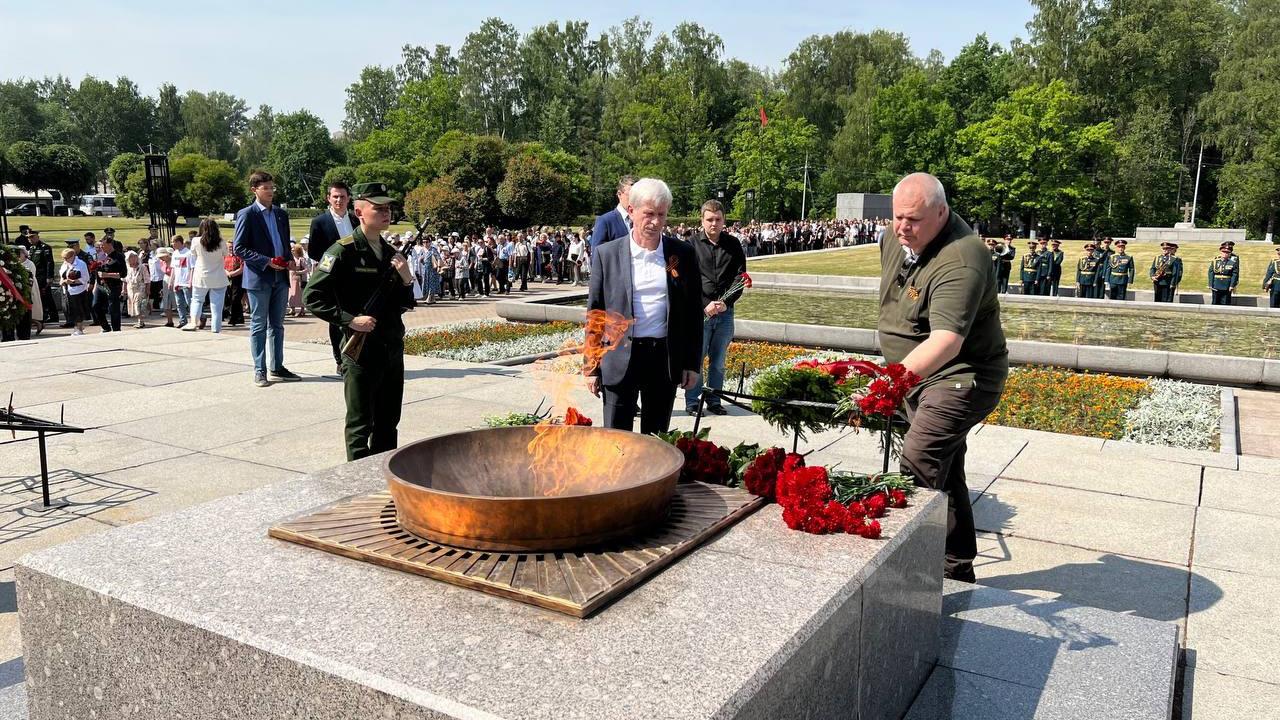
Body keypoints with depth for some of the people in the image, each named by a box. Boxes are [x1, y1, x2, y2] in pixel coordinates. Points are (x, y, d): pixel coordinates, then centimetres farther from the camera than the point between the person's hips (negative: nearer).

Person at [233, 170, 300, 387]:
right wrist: (266, 261, -17)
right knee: (259, 325, 0)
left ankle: (277, 368, 18)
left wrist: (288, 260, 1)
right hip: (258, 278, -6)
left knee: (277, 325, 11)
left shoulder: (281, 215, 13)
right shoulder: (246, 215, -5)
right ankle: (259, 371, 6)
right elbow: (239, 248, -8)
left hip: (280, 277, 6)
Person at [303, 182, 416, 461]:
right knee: (360, 427, 4)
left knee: (388, 424, 17)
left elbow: (405, 305, 16)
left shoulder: (390, 253, 11)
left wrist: (407, 279, -3)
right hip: (360, 351, -7)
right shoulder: (343, 252, -9)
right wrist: (350, 320, -19)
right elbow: (312, 296, -13)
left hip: (393, 350, 7)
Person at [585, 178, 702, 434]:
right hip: (620, 359, -1)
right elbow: (594, 314, 3)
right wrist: (591, 367, 2)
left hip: (665, 359, 1)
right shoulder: (606, 254, 0)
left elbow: (693, 311, 7)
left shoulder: (683, 254, 3)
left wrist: (692, 363, 4)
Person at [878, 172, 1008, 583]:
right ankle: (958, 568, 30)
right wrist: (899, 375, 21)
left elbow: (946, 341, -39)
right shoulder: (897, 239, 1)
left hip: (960, 377, -9)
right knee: (945, 472, 17)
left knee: (918, 466, -23)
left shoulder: (960, 260, -28)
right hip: (919, 374, 9)